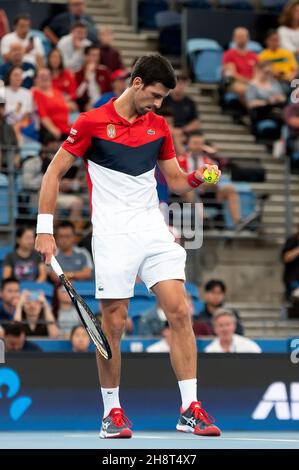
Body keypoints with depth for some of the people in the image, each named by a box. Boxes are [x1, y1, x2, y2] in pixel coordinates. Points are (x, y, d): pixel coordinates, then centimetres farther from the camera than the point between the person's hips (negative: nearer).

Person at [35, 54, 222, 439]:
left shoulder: (158, 126, 11)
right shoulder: (92, 122, -4)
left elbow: (175, 181, 19)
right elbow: (54, 173, -1)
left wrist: (196, 178, -5)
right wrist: (44, 229, -7)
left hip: (154, 230, 4)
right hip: (113, 235, -4)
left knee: (179, 312, -6)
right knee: (113, 323, -3)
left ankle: (190, 410, -5)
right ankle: (112, 412, 11)